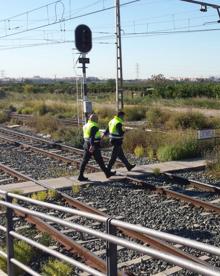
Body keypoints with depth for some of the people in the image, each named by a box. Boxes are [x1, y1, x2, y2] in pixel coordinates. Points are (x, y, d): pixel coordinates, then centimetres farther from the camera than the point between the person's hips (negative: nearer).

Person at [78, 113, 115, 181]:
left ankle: (81, 176, 1)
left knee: (84, 161, 4)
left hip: (86, 145, 8)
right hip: (94, 146, -8)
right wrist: (92, 145, -37)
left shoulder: (86, 125, 12)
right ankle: (107, 173, 17)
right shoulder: (94, 126, -15)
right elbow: (92, 136, -28)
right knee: (100, 161, 4)